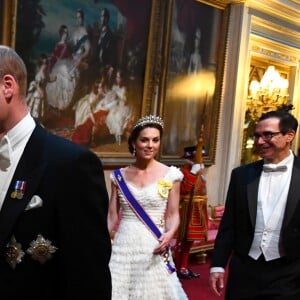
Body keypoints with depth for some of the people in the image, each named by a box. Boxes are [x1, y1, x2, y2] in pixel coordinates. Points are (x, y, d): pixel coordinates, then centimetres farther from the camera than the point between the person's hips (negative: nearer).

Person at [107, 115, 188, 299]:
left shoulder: (170, 175, -2)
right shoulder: (120, 176, 4)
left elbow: (173, 214, 0)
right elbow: (112, 216, 7)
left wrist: (170, 234, -18)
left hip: (153, 248, -2)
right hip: (123, 246, 2)